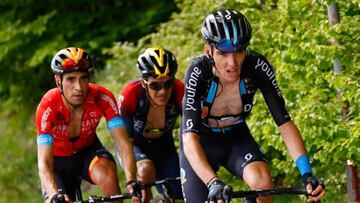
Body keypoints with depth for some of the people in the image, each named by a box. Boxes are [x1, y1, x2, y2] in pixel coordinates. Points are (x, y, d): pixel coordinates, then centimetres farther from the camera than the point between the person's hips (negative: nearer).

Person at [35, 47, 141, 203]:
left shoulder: (102, 98, -29)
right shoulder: (48, 107, -33)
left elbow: (123, 143, -32)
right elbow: (44, 162, -38)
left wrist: (132, 181, -50)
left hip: (88, 151, 0)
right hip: (58, 160, 0)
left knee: (107, 175, -31)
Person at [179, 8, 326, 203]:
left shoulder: (257, 66, -26)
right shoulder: (198, 71, -32)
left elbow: (284, 122, -25)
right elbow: (190, 138, -41)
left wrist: (307, 174, -39)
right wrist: (213, 183, -56)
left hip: (236, 138, 1)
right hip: (201, 143, -1)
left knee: (262, 181, -29)